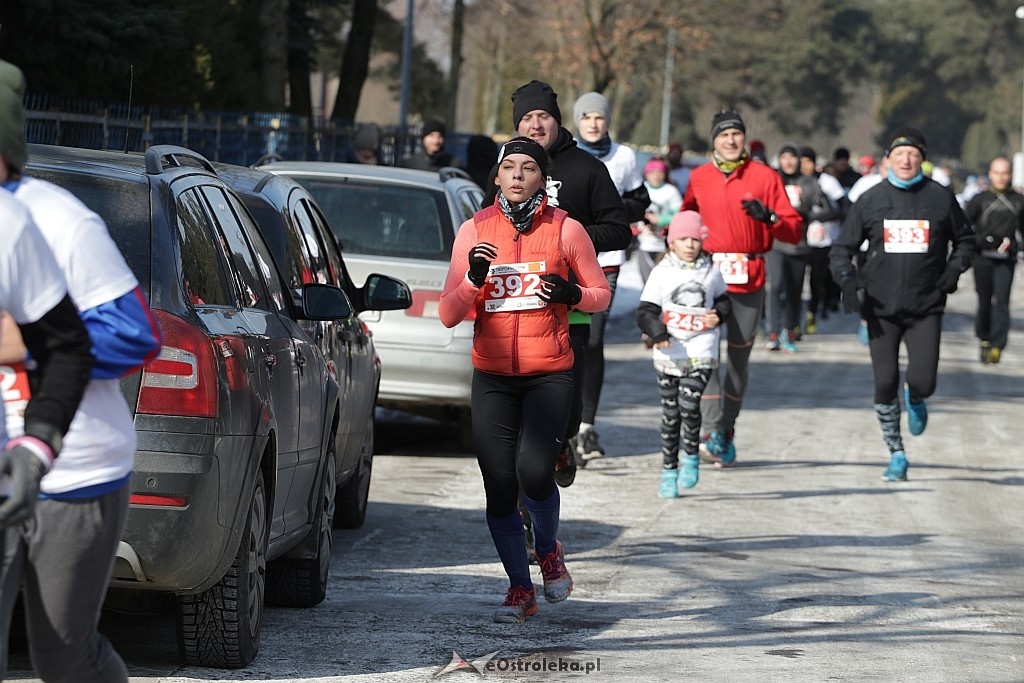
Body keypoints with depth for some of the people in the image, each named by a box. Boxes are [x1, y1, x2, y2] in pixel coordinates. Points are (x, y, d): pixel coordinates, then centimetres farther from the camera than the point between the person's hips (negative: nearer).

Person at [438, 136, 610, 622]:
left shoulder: (565, 230, 1)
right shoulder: (475, 231, 5)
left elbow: (600, 294, 10)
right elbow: (448, 314, 4)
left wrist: (571, 294, -11)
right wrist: (473, 279, -15)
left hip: (549, 375, -2)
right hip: (492, 376, 2)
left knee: (534, 472, -19)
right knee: (499, 487, -1)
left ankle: (548, 549, 13)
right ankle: (520, 589, 15)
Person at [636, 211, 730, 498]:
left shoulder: (711, 272, 5)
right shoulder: (662, 273, -1)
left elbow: (723, 299, 21)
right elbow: (645, 310, -4)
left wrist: (718, 315, -1)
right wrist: (657, 333, -21)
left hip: (701, 350, 0)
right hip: (668, 353, 1)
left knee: (689, 403, -18)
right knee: (670, 412, 7)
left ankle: (691, 456, 4)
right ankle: (669, 469, 18)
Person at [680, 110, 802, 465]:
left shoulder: (766, 176, 4)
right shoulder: (699, 178, 10)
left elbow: (795, 230, 1)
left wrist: (769, 218, -17)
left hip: (749, 279, 0)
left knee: (739, 356, 5)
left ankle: (727, 431, 16)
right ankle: (711, 430, -18)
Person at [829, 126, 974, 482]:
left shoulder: (941, 197, 3)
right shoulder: (870, 200, 2)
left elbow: (964, 239, 16)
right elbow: (841, 248, 7)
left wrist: (954, 269, -2)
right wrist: (848, 279, -11)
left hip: (926, 308, 0)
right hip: (881, 308, 0)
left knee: (923, 382, -11)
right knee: (885, 384, -1)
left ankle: (915, 399, 28)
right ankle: (896, 455, 15)